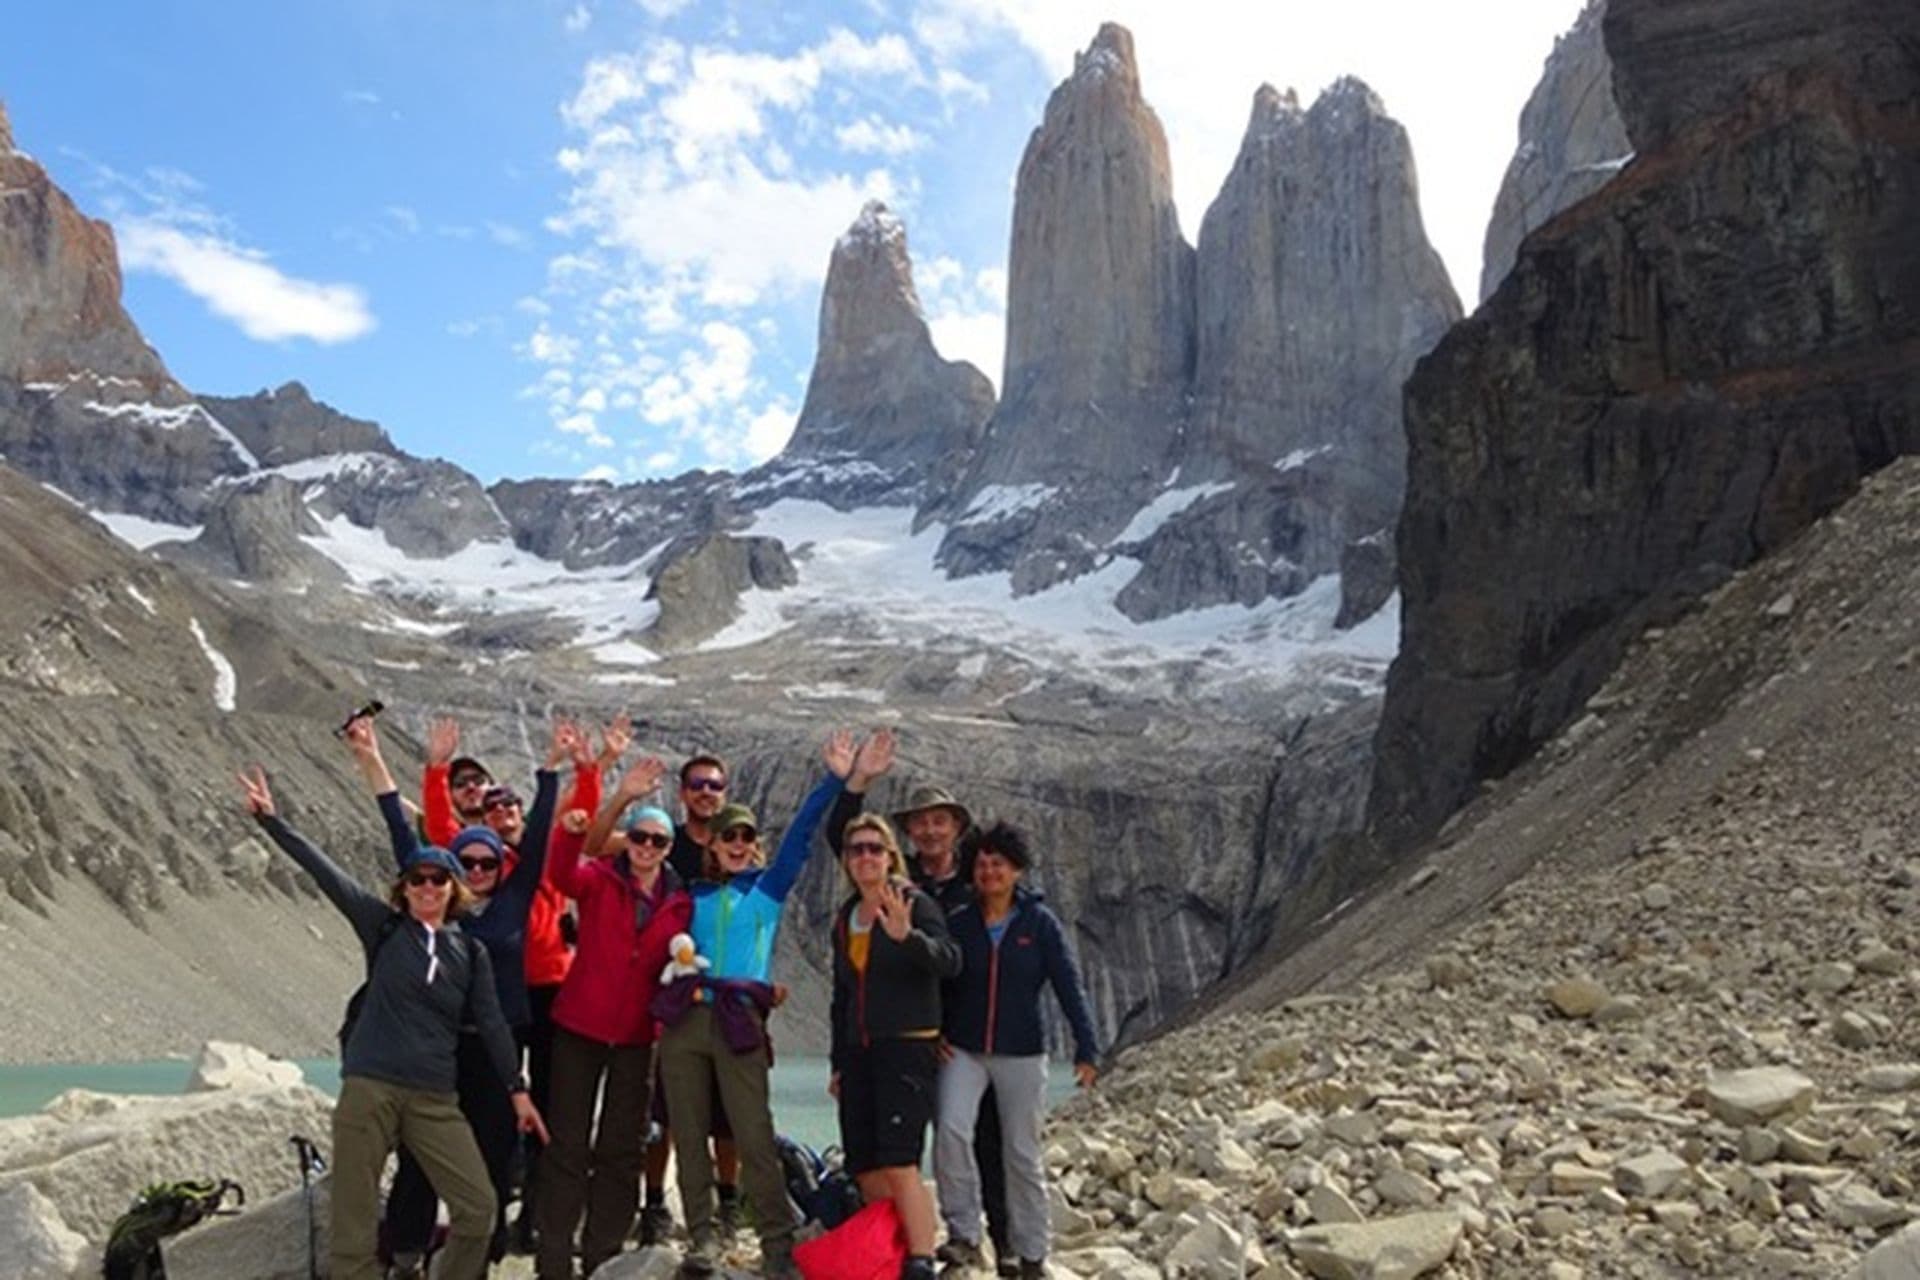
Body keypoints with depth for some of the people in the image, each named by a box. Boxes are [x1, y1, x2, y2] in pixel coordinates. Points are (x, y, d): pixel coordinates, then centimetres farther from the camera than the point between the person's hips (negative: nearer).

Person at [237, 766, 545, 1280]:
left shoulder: (472, 953, 9)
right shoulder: (384, 927, 3)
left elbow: (490, 1023, 10)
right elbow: (325, 872, -2)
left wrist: (517, 1089, 7)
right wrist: (270, 819, -7)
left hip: (435, 1099, 2)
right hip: (369, 1088, -2)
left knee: (478, 1207, -4)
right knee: (355, 1221, 0)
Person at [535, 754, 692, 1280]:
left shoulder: (680, 902, 5)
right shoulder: (599, 880, -3)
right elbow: (563, 872, -24)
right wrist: (571, 833, -44)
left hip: (637, 1035, 3)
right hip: (580, 1025, -3)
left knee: (622, 1147, 8)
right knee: (569, 1142, 1)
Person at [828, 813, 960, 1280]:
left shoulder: (916, 904, -4)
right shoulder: (844, 919, 15)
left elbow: (949, 961, -21)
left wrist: (908, 936, -40)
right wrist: (838, 1064, 20)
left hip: (908, 1048, -6)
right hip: (859, 1053, 7)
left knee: (898, 1165, -18)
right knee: (866, 1171, 3)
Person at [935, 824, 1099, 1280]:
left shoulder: (1040, 922, -5)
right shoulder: (957, 924, 1)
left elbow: (1069, 987, -8)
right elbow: (938, 985, 8)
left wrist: (1085, 1050, -15)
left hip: (1022, 1053, -1)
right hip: (963, 1050, 1)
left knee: (1023, 1153, 6)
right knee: (951, 1130, -20)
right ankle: (964, 1233, -6)